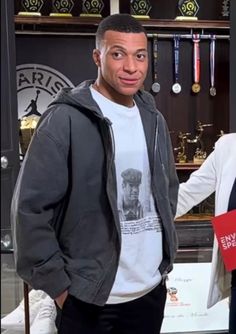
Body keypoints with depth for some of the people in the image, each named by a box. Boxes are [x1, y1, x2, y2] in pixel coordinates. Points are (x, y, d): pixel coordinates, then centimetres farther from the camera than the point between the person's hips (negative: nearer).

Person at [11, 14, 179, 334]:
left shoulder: (154, 119, 6)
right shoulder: (65, 120, -14)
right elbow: (30, 208, -14)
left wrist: (164, 252, 11)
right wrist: (58, 285, -12)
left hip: (152, 290, 6)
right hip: (89, 299, -5)